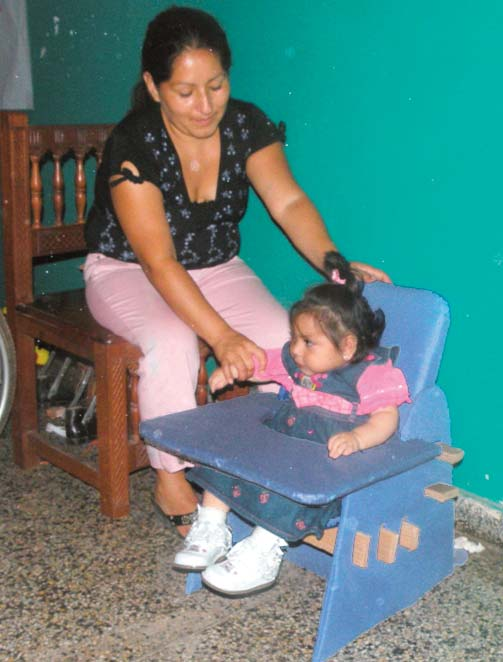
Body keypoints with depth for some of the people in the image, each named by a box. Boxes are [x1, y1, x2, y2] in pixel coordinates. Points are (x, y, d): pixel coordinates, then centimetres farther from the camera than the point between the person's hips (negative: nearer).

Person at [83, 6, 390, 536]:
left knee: (283, 334, -21)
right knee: (171, 342, -34)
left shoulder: (245, 125, -11)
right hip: (128, 271, -4)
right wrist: (222, 337, -39)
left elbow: (287, 201, -23)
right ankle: (172, 483, -14)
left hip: (215, 265, 4)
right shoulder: (133, 145, -25)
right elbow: (159, 262, -30)